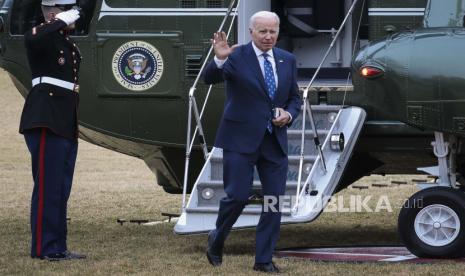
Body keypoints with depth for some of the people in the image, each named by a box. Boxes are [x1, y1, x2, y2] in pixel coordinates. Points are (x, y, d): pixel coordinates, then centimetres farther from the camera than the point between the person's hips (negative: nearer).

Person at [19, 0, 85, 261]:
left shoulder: (68, 41, 19)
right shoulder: (41, 34, -7)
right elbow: (32, 40, -35)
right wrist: (62, 22, -23)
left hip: (67, 123, 9)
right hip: (46, 122, -9)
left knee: (62, 189, 10)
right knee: (48, 187, -7)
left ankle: (58, 247, 14)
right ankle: (44, 247, -4)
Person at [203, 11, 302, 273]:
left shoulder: (287, 60, 8)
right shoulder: (236, 57, -7)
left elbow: (295, 99, 15)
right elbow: (210, 78, -23)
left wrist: (288, 114, -6)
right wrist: (219, 59, -43)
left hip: (275, 141, 5)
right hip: (241, 140, -5)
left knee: (275, 200, 3)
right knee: (238, 196, -6)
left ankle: (264, 259, 12)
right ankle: (217, 239, 23)